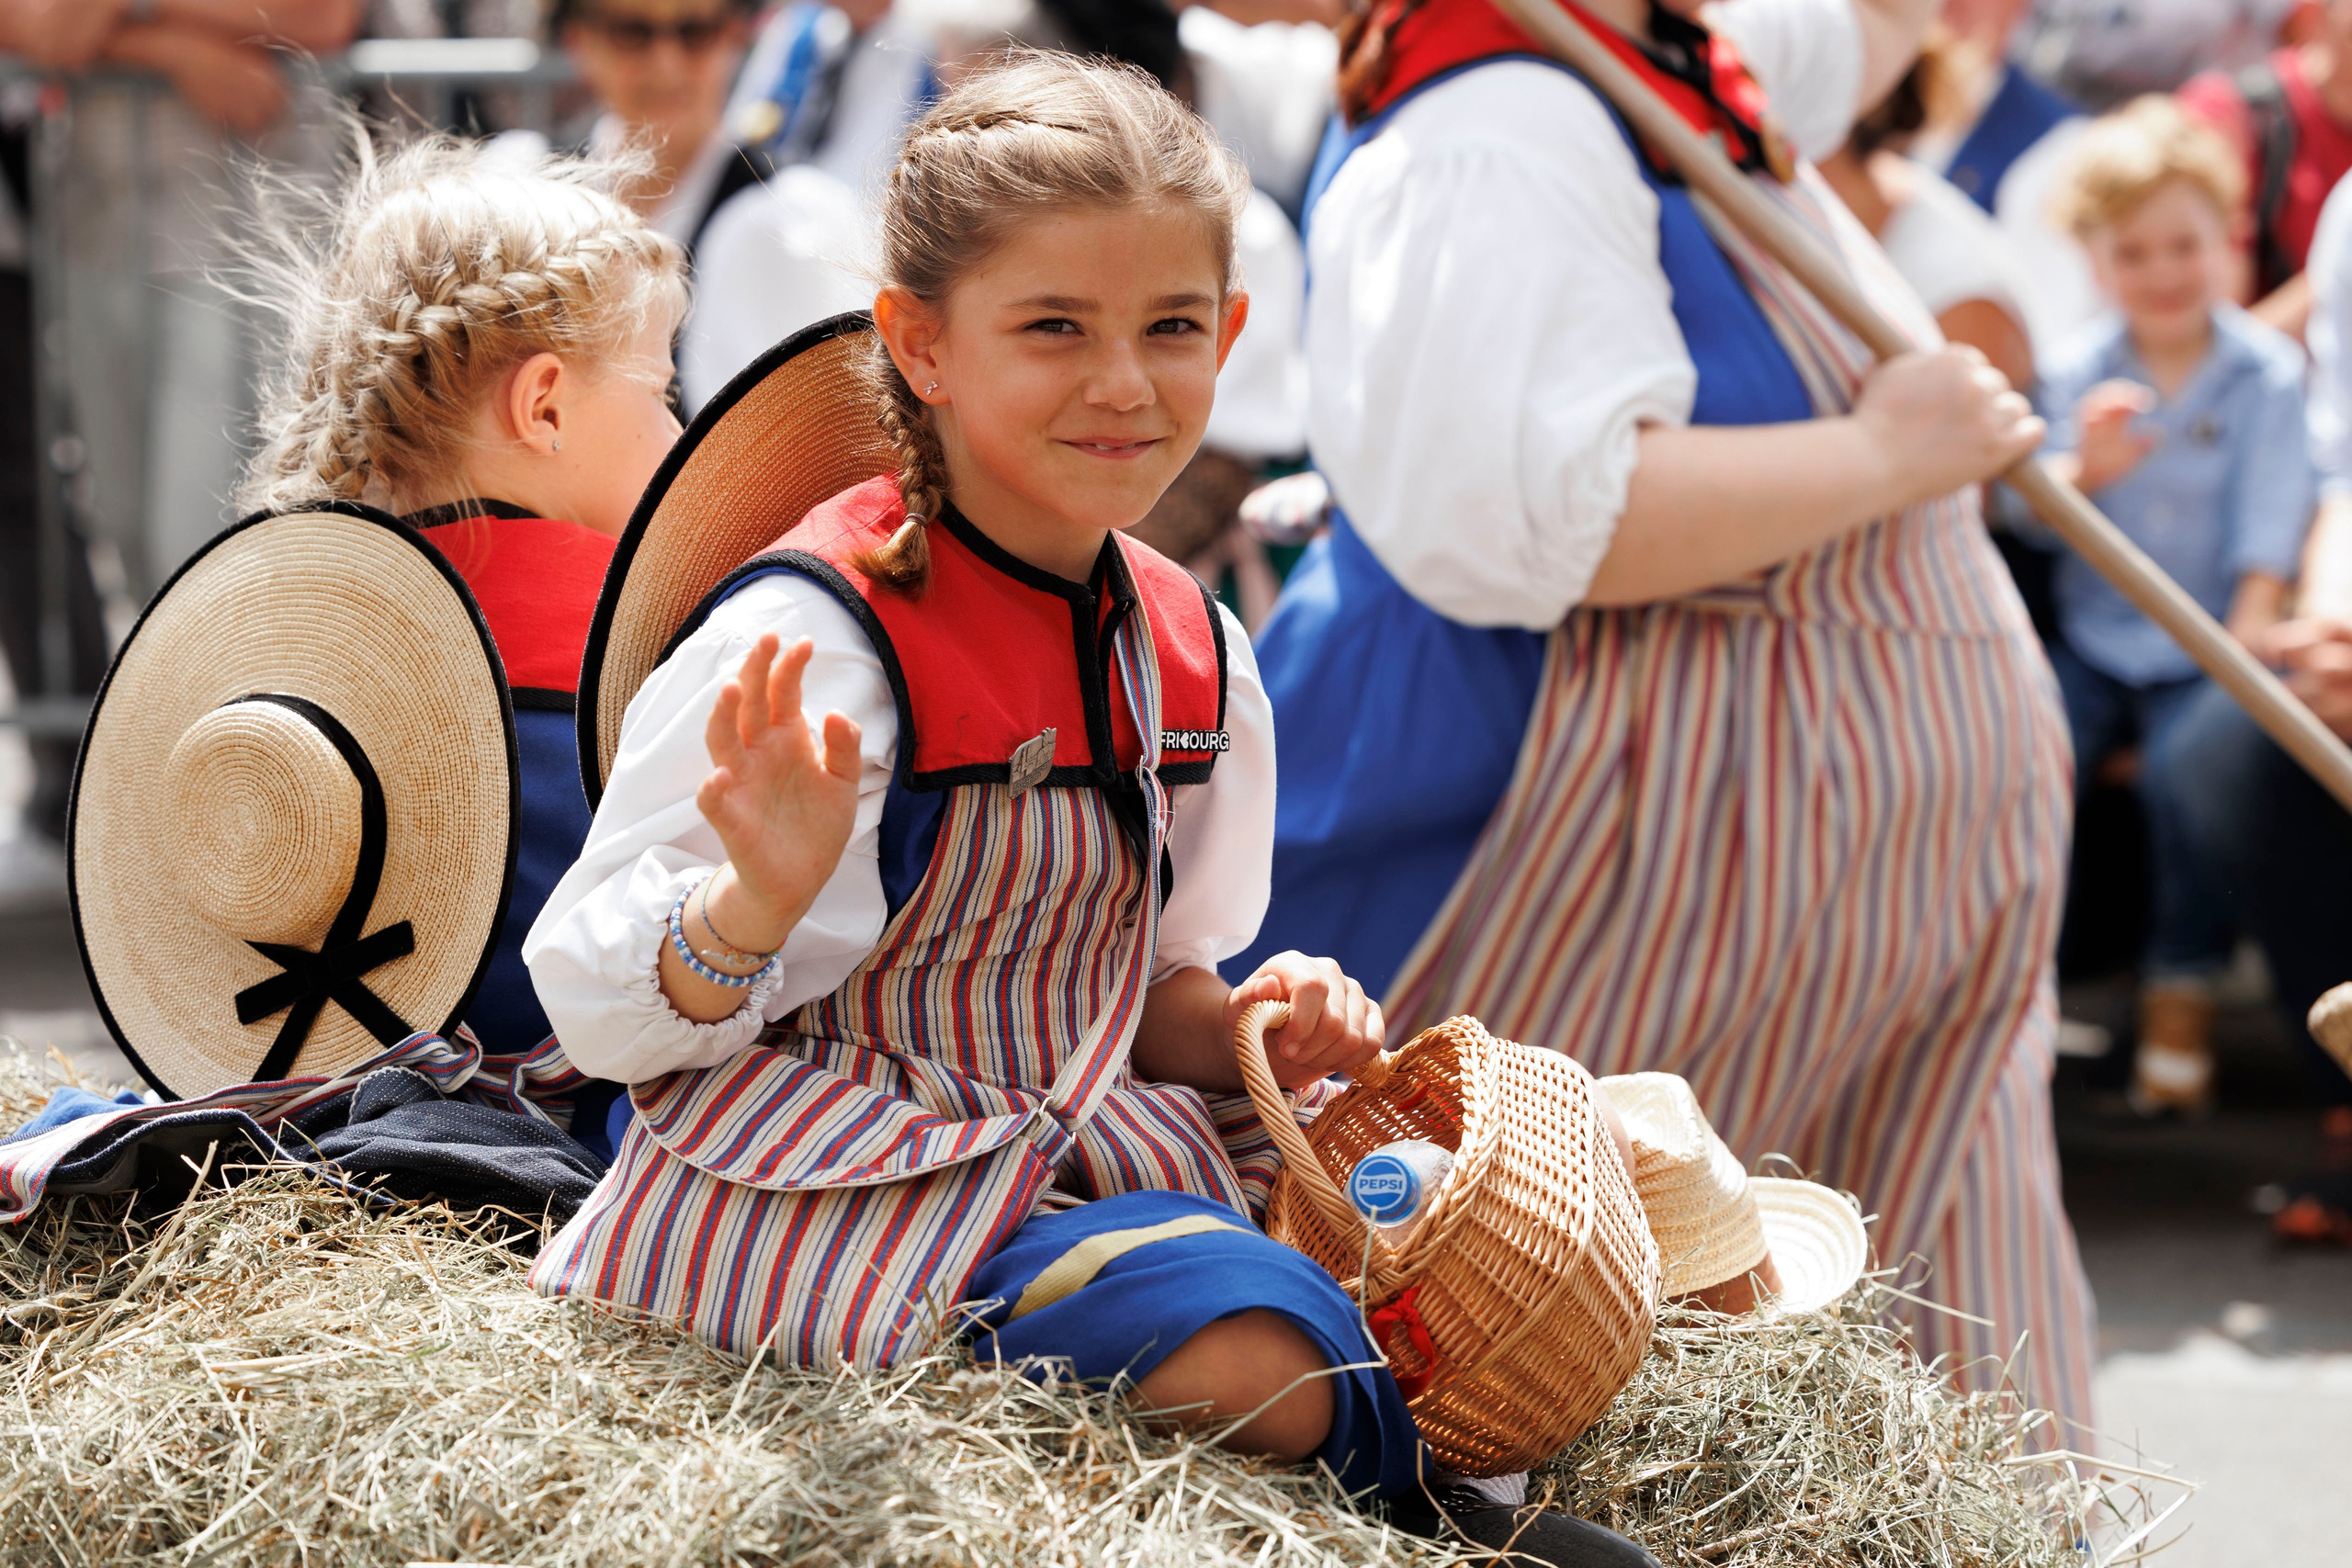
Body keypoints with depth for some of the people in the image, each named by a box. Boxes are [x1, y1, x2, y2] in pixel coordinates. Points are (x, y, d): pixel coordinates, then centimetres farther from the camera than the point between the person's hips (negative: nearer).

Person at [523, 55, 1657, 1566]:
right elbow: (606, 1012, -16)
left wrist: (1241, 1029, -2)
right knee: (1253, 1354, -27)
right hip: (844, 1192, -8)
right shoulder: (820, 637, -16)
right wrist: (761, 902, -36)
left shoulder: (1192, 652, 7)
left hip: (1074, 1149, 8)